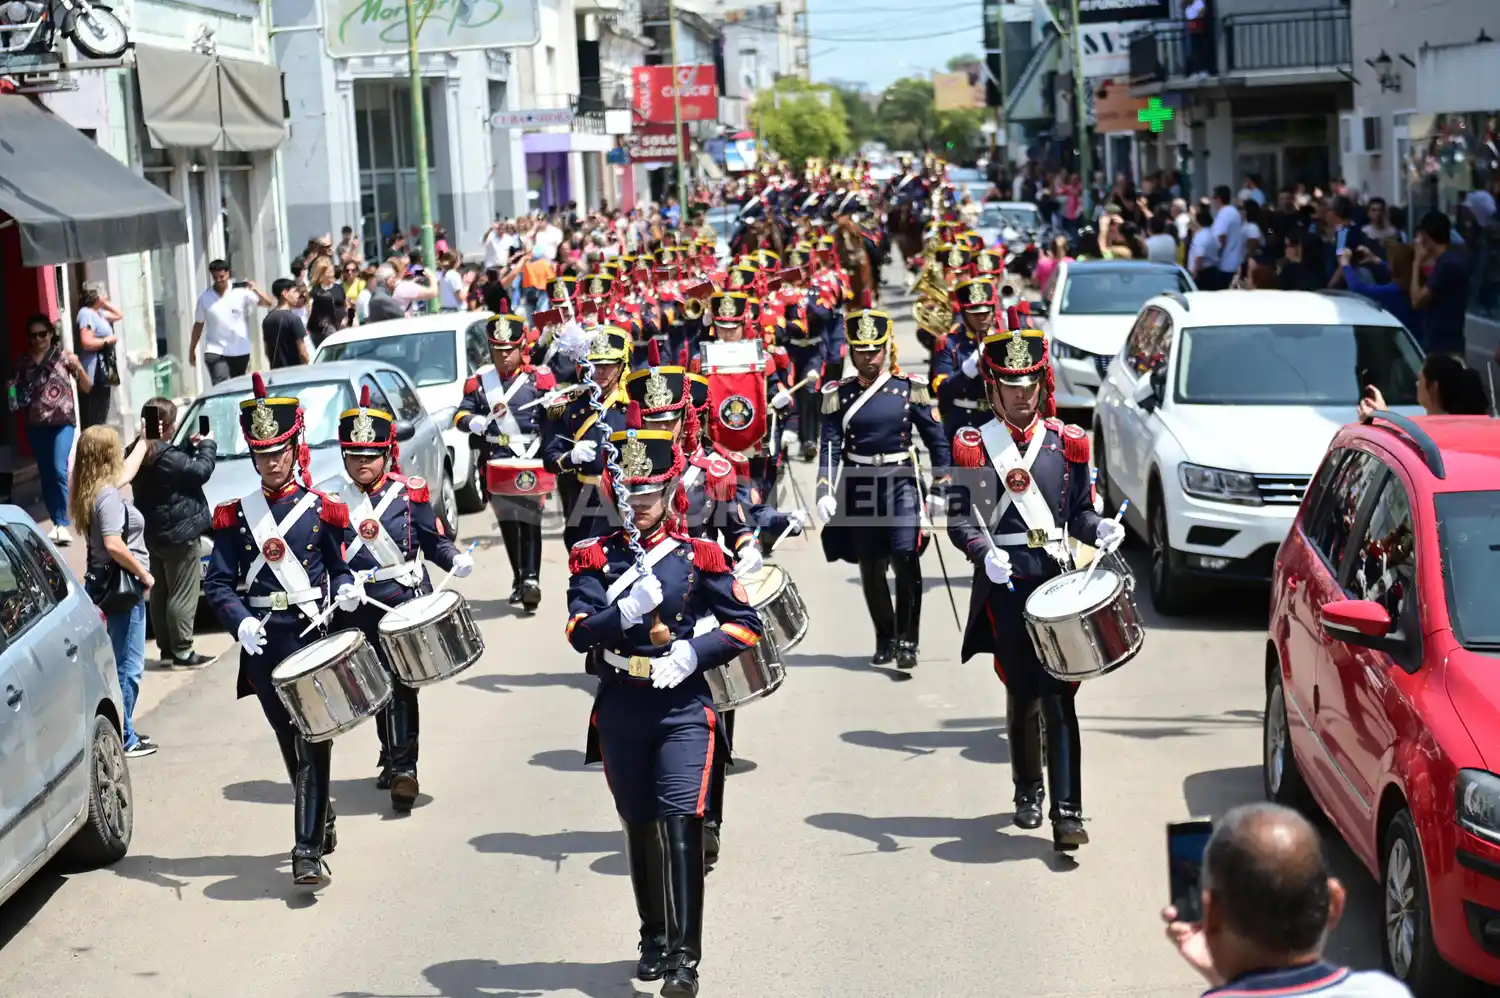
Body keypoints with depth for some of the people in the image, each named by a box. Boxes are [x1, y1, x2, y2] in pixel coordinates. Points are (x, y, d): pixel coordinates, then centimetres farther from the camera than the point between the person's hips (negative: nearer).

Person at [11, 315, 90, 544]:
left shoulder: (63, 356, -2)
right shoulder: (23, 361, 6)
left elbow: (86, 387, -1)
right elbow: (18, 394, 18)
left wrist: (78, 367, -18)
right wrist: (13, 392, -4)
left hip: (63, 422, -4)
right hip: (36, 425, 4)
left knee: (59, 470, -16)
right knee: (46, 475, 7)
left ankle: (63, 524, -12)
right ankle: (57, 523, 16)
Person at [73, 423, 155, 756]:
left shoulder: (94, 491, 8)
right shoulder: (108, 497, -20)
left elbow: (127, 470, 28)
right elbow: (114, 545, -29)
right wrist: (144, 574, -18)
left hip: (104, 587, 10)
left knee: (115, 663, 18)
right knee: (128, 666, -3)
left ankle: (121, 731, 26)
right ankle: (124, 739, 1)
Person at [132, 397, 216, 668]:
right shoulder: (166, 457, -22)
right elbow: (201, 471, -15)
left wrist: (190, 446, 13)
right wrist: (208, 446, -1)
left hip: (153, 534, 9)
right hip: (178, 533, -9)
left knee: (160, 592, 15)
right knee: (183, 595, -4)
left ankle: (166, 646, 22)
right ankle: (182, 651, -3)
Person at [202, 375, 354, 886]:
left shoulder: (322, 511, 2)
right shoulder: (235, 516, 5)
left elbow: (341, 568, 10)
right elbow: (217, 582, 2)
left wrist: (344, 591, -12)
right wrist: (241, 621, -15)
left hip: (314, 637, -3)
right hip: (263, 646, 3)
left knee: (313, 744, -9)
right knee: (289, 744, 14)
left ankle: (309, 849, -10)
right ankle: (322, 822, 36)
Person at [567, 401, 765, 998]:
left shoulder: (700, 556, 2)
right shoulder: (595, 558, 4)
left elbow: (746, 625, 2)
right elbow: (579, 632, -8)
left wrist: (693, 652, -12)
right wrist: (628, 610, -24)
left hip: (684, 708, -2)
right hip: (620, 712, 2)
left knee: (681, 825, -12)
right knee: (640, 829, 13)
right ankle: (653, 940, 30)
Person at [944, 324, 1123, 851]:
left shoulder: (1068, 441, 9)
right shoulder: (975, 445, 3)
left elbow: (1079, 511, 14)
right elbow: (960, 517, -2)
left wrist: (1099, 530, -7)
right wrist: (985, 553, -19)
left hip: (1057, 579, 1)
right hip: (1004, 584, 0)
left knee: (1057, 694, -7)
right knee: (1022, 692, 7)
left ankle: (1067, 813, -11)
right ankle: (1027, 791, 31)